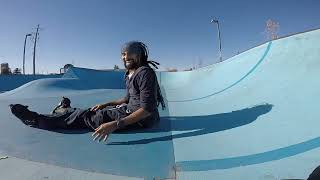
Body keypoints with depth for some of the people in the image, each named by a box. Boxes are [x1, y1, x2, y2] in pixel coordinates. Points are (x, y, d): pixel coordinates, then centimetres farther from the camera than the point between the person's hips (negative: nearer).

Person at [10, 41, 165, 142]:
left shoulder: (145, 72, -20)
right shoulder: (129, 75, 11)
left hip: (141, 118, -8)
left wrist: (115, 124, -35)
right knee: (95, 110, 12)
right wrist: (105, 104, 17)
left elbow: (147, 109, -28)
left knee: (86, 116, -5)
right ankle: (66, 110, 42)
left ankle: (36, 119, 11)